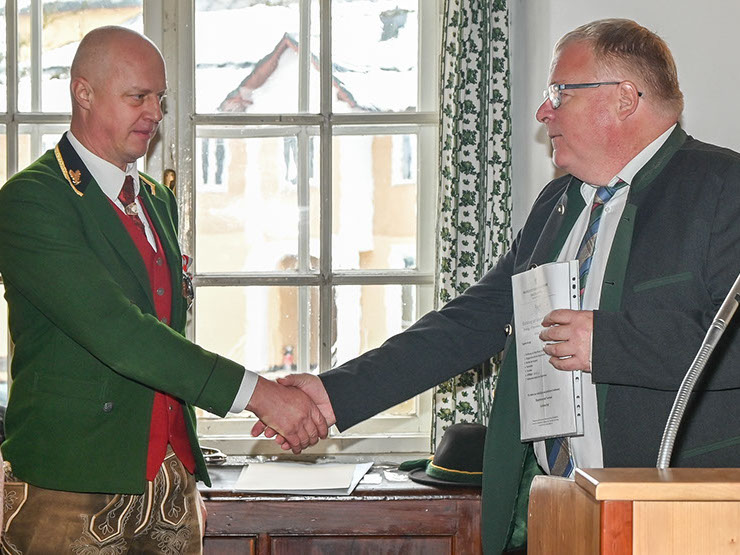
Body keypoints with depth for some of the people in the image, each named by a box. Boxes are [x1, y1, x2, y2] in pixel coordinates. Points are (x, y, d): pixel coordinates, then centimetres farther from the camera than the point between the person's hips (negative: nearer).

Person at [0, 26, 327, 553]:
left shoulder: (159, 200, 16)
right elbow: (115, 333, -22)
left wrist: (185, 482, 15)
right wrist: (259, 392, -26)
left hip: (171, 479, 7)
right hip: (72, 491, -6)